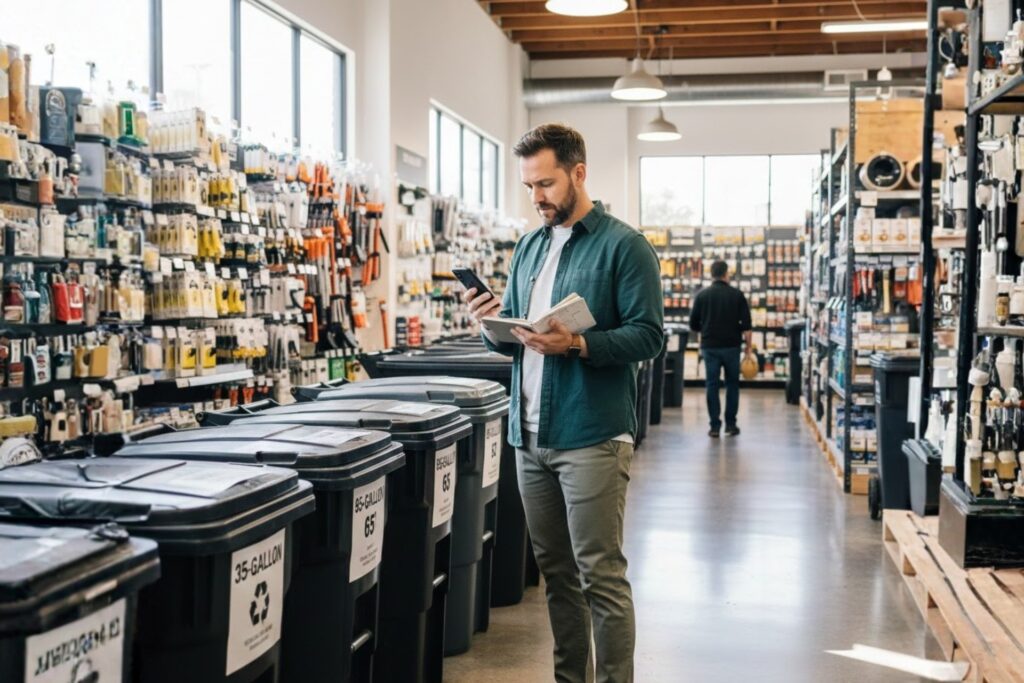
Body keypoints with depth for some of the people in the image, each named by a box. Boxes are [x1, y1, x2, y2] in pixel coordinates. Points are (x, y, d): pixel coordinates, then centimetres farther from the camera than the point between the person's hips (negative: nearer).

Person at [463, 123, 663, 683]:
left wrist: (577, 344, -24)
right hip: (529, 436, 7)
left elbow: (648, 336, -11)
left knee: (601, 574, -2)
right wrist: (494, 326, -4)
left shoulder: (623, 246, -5)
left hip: (591, 437, -6)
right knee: (555, 570, 13)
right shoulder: (529, 248, 15)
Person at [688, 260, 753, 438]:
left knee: (712, 385, 4)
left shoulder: (702, 295, -1)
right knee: (732, 384, 12)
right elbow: (746, 323, -5)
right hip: (731, 345, 0)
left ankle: (715, 426, 2)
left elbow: (693, 324, 3)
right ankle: (731, 424, 12)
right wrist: (748, 344, 4)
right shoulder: (737, 295, -2)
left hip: (709, 346, 0)